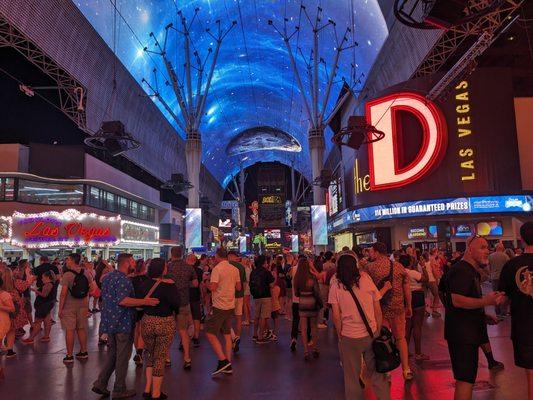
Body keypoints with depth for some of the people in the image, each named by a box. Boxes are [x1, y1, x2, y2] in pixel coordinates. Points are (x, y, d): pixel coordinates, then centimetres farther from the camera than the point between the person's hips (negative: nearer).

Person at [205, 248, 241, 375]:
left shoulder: (217, 269, -14)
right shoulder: (235, 269, 6)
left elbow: (213, 288, -20)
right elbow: (239, 287, 12)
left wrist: (207, 282, 0)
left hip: (219, 306, -7)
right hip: (231, 306, 7)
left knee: (210, 333, 1)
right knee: (227, 334, 13)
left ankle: (222, 360, -5)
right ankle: (228, 365, 16)